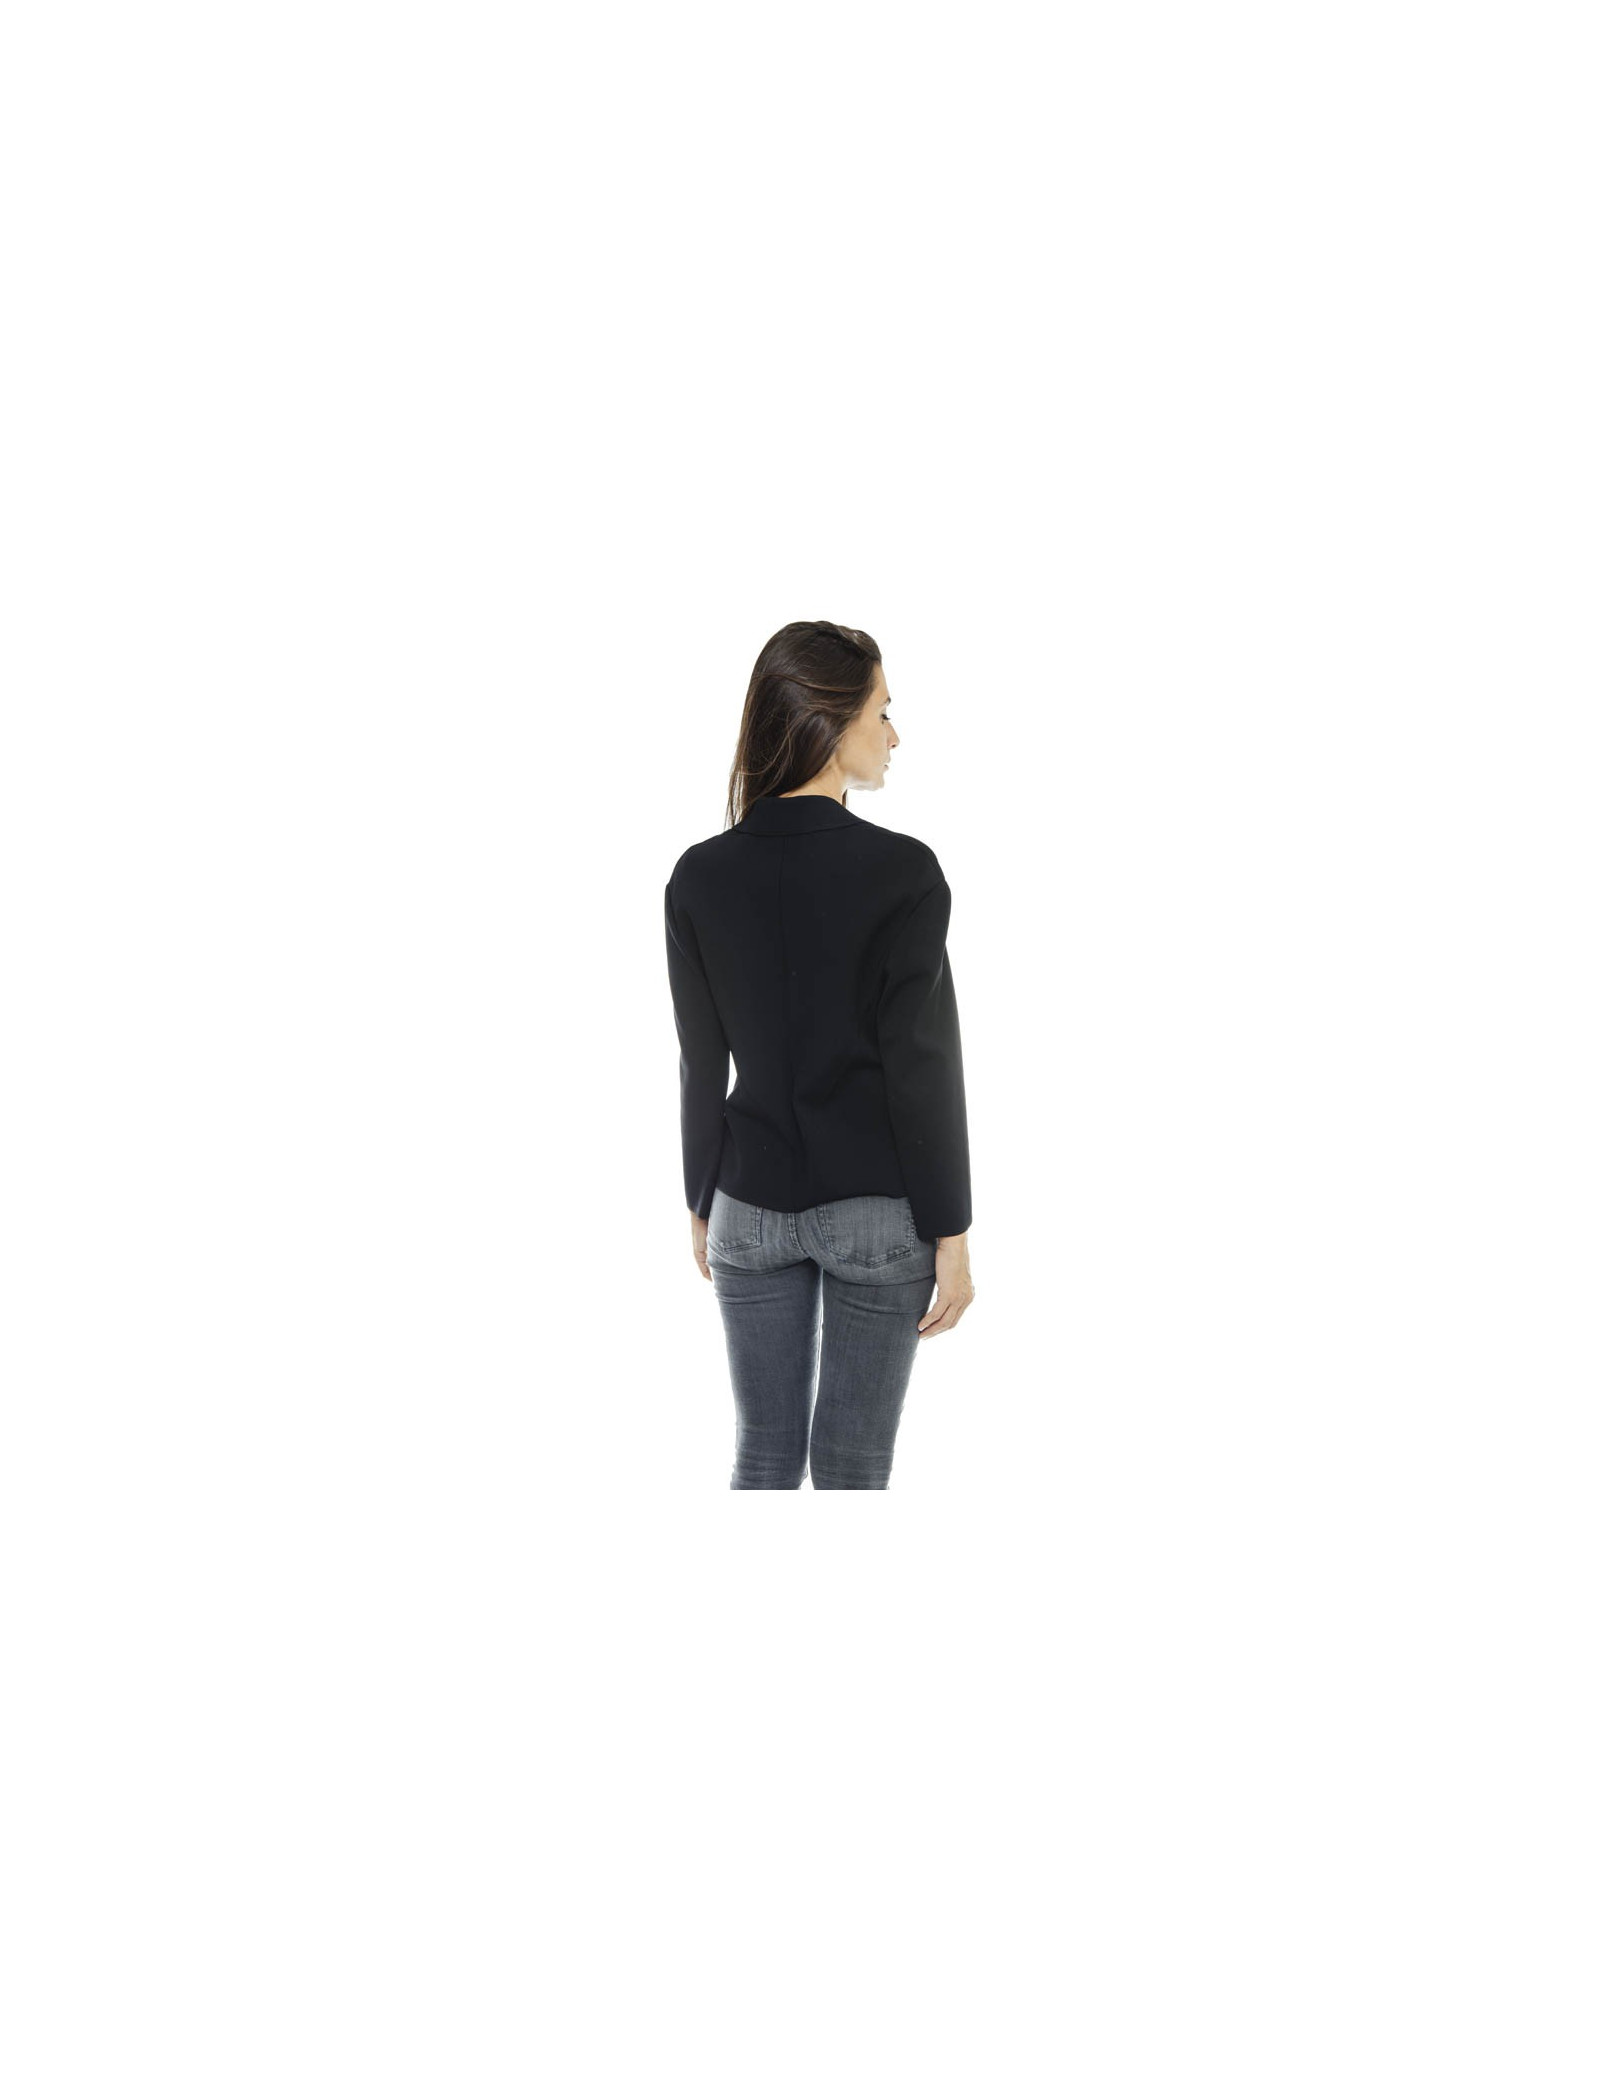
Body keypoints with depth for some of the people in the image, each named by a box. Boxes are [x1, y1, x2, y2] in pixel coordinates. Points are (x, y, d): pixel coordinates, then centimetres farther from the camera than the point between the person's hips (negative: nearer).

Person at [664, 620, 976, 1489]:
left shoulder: (700, 876, -3)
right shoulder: (901, 872, -15)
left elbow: (702, 1065, 4)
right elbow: (923, 1066, -14)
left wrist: (703, 1204, 15)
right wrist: (950, 1233, -8)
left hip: (754, 1205, 4)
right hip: (876, 1209, -3)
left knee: (762, 1457, 10)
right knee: (852, 1466, 5)